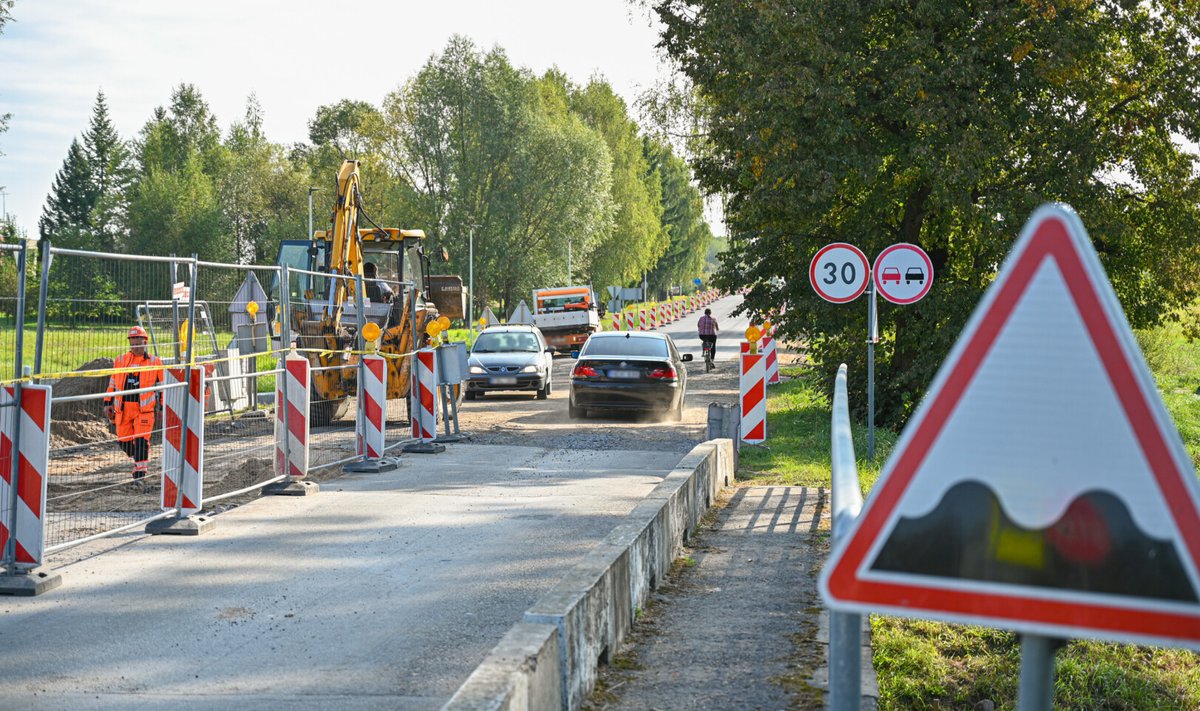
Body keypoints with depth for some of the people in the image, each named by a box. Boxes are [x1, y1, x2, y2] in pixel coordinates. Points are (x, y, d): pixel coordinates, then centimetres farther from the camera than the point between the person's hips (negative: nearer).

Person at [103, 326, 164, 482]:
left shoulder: (154, 362, 4)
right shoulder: (120, 360, 12)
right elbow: (112, 383, 17)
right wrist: (108, 403, 12)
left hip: (144, 408, -3)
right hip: (123, 408, 3)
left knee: (141, 439, -11)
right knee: (123, 440, 6)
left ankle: (140, 469, -3)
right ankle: (138, 458, 31)